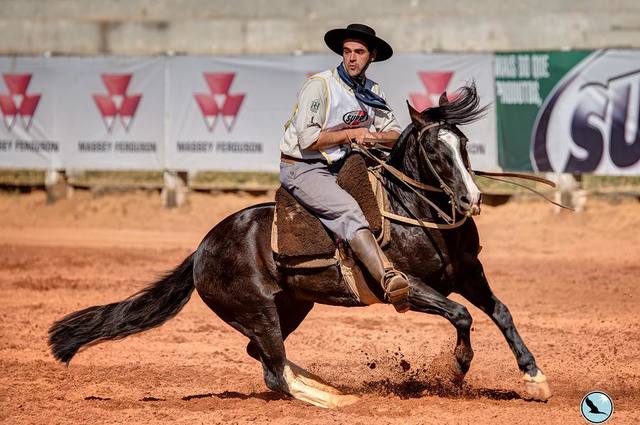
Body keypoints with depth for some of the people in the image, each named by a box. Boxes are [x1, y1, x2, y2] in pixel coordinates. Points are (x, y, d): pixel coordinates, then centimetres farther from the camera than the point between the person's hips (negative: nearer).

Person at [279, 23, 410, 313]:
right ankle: (389, 279, -46)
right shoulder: (319, 85, -13)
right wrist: (351, 134, -14)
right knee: (348, 209, -30)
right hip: (302, 168, -9)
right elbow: (308, 139, -20)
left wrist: (374, 136, -14)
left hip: (340, 168, 9)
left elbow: (394, 134, 8)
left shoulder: (372, 92, 9)